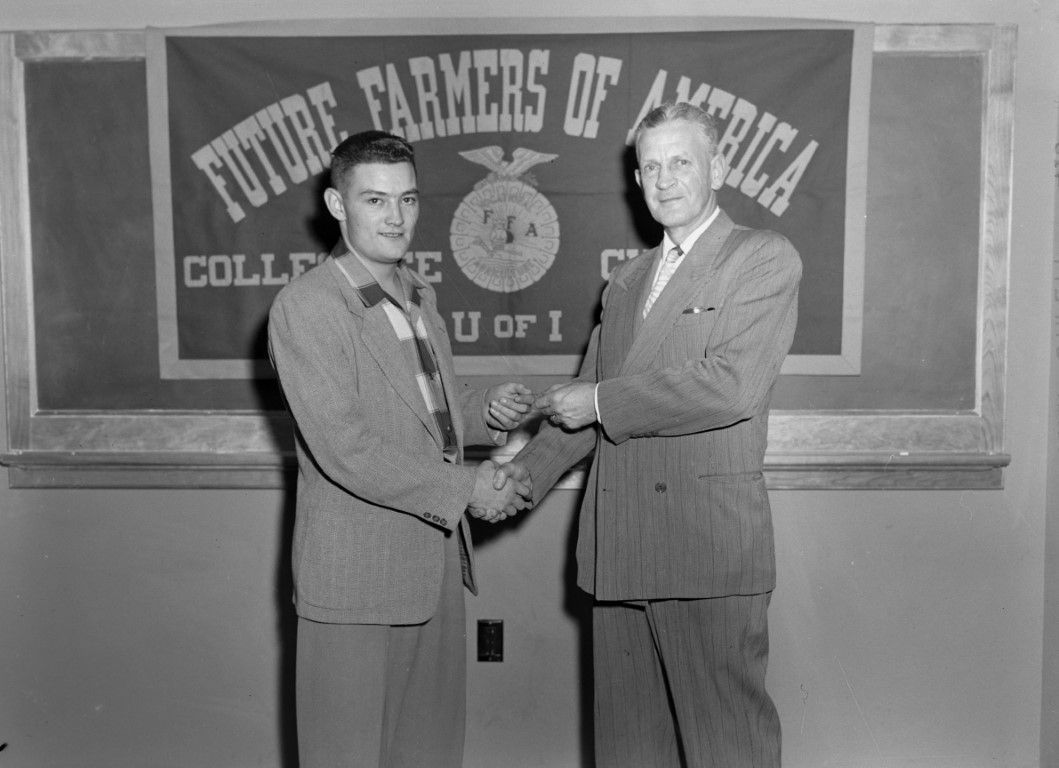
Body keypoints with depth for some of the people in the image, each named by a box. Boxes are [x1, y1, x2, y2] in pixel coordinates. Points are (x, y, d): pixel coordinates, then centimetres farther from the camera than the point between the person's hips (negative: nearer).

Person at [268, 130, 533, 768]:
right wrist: (464, 489, -17)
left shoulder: (420, 293, 12)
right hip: (357, 575, -7)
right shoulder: (304, 306, -15)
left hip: (439, 558, 8)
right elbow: (344, 448, -21)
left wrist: (487, 410, -1)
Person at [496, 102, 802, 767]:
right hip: (619, 548, 6)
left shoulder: (766, 259, -2)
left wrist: (600, 402, -10)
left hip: (709, 544, -6)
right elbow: (586, 398, 20)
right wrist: (531, 468, 5)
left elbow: (732, 386, -16)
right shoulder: (625, 281, 20)